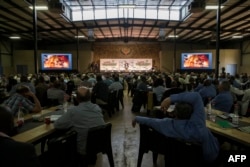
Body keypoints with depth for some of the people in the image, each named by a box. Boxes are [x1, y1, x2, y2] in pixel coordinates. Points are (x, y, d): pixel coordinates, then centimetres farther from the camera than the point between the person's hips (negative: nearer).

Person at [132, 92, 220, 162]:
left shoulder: (167, 124, -35)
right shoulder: (197, 124, -45)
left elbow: (150, 120, -18)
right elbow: (196, 96, -48)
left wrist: (137, 118, 0)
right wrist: (171, 98, -46)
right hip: (211, 155, -2)